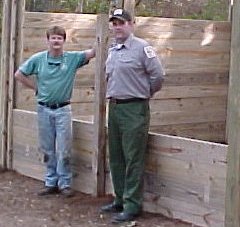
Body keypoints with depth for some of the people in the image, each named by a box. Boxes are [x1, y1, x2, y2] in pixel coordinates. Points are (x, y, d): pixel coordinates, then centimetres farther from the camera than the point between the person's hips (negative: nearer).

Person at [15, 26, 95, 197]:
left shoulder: (72, 58, -4)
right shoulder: (38, 59, -1)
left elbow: (92, 53, -16)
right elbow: (19, 74, 7)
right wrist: (36, 87, 3)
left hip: (63, 109, -2)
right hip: (44, 109, 2)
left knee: (64, 150, 0)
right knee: (47, 149, 10)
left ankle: (65, 184, 11)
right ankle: (51, 182, 21)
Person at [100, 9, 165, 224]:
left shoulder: (141, 47, -10)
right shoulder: (112, 50, 13)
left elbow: (158, 75, -9)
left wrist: (144, 93, 3)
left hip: (134, 109, -8)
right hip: (114, 107, 8)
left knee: (133, 159, -5)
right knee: (116, 158, 14)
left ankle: (132, 206, 1)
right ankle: (120, 200, 26)